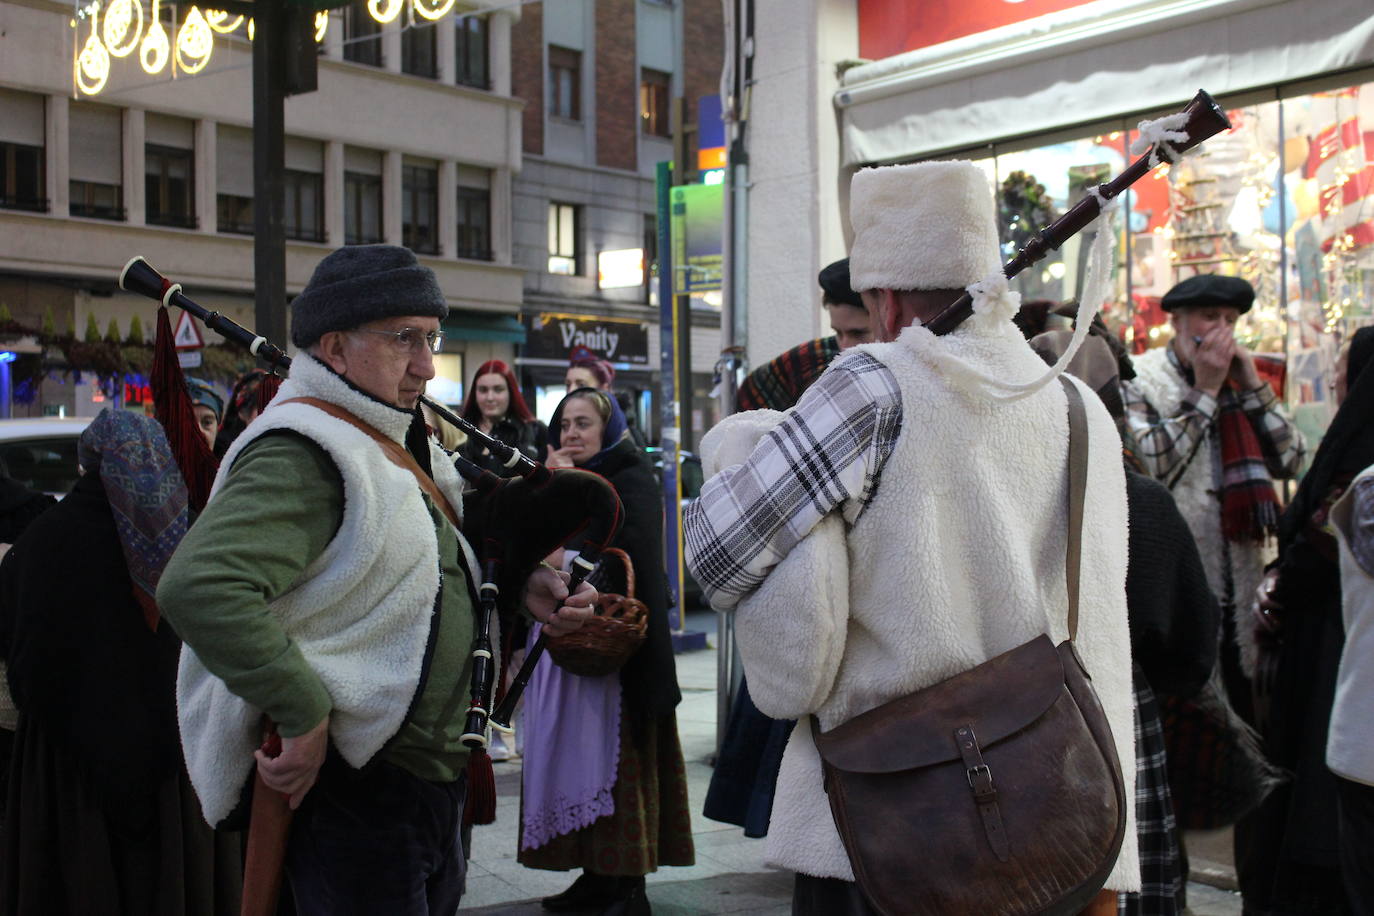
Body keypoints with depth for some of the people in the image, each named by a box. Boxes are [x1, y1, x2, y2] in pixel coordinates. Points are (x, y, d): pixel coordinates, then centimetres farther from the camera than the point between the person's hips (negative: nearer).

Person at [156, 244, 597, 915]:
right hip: (354, 790, -10)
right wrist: (304, 714, -29)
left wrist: (522, 582, 6)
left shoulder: (399, 444, 12)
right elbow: (198, 585, -35)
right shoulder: (301, 455, -21)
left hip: (431, 778, 10)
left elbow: (435, 561, 26)